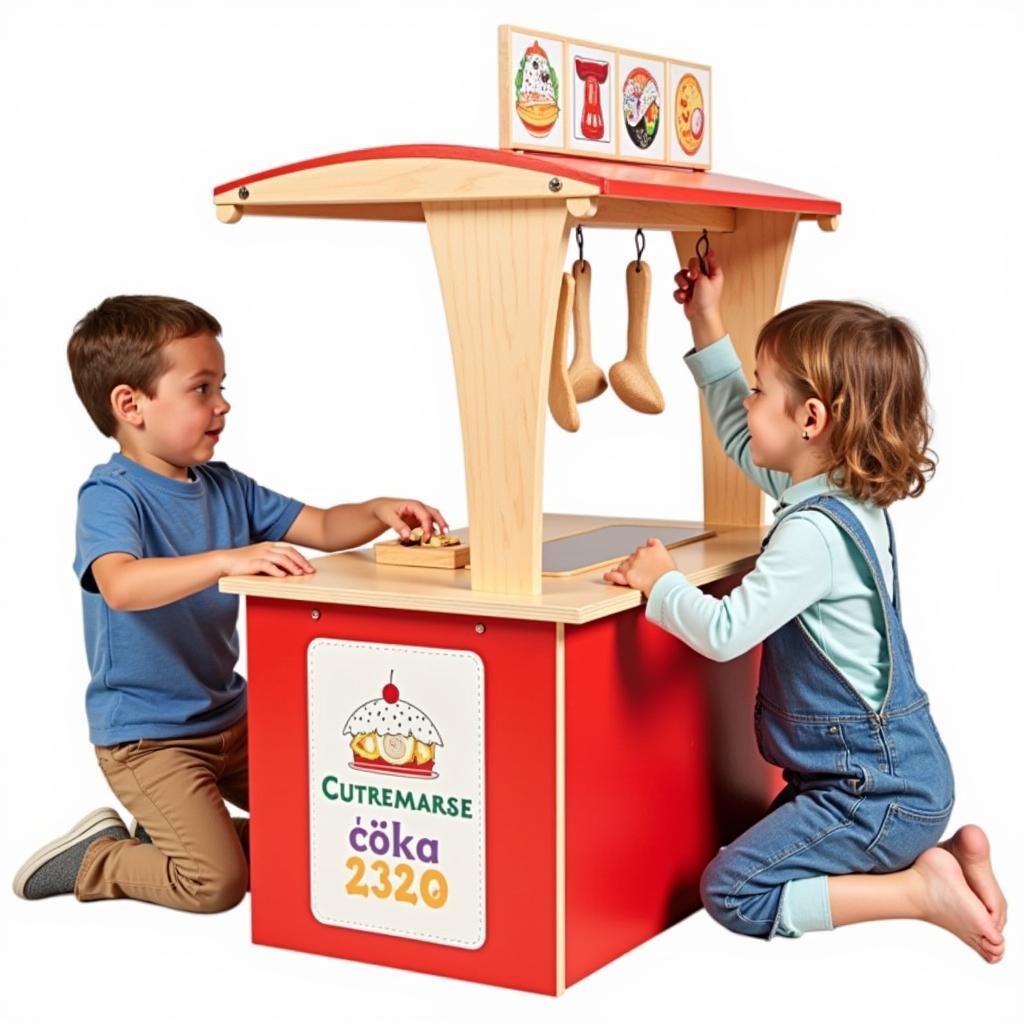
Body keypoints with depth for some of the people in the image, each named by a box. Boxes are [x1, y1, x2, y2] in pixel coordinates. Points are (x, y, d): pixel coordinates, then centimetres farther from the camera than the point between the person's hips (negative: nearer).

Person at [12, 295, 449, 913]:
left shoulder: (224, 488, 5)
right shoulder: (111, 496, -18)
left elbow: (323, 528, 8)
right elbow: (120, 584, -38)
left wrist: (380, 512, -13)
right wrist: (227, 560, -48)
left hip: (230, 717, 8)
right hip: (145, 736, -8)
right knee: (217, 883, -18)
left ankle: (183, 833, 21)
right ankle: (93, 859, 7)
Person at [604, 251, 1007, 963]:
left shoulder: (813, 531, -24)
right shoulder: (846, 496, 6)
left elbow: (725, 632, -27)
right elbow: (742, 440, 22)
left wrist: (661, 582, -9)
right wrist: (707, 329, 23)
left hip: (876, 789, -10)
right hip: (899, 770, 10)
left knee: (732, 891, -10)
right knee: (771, 846, 27)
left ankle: (921, 891, -10)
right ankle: (942, 852, 13)